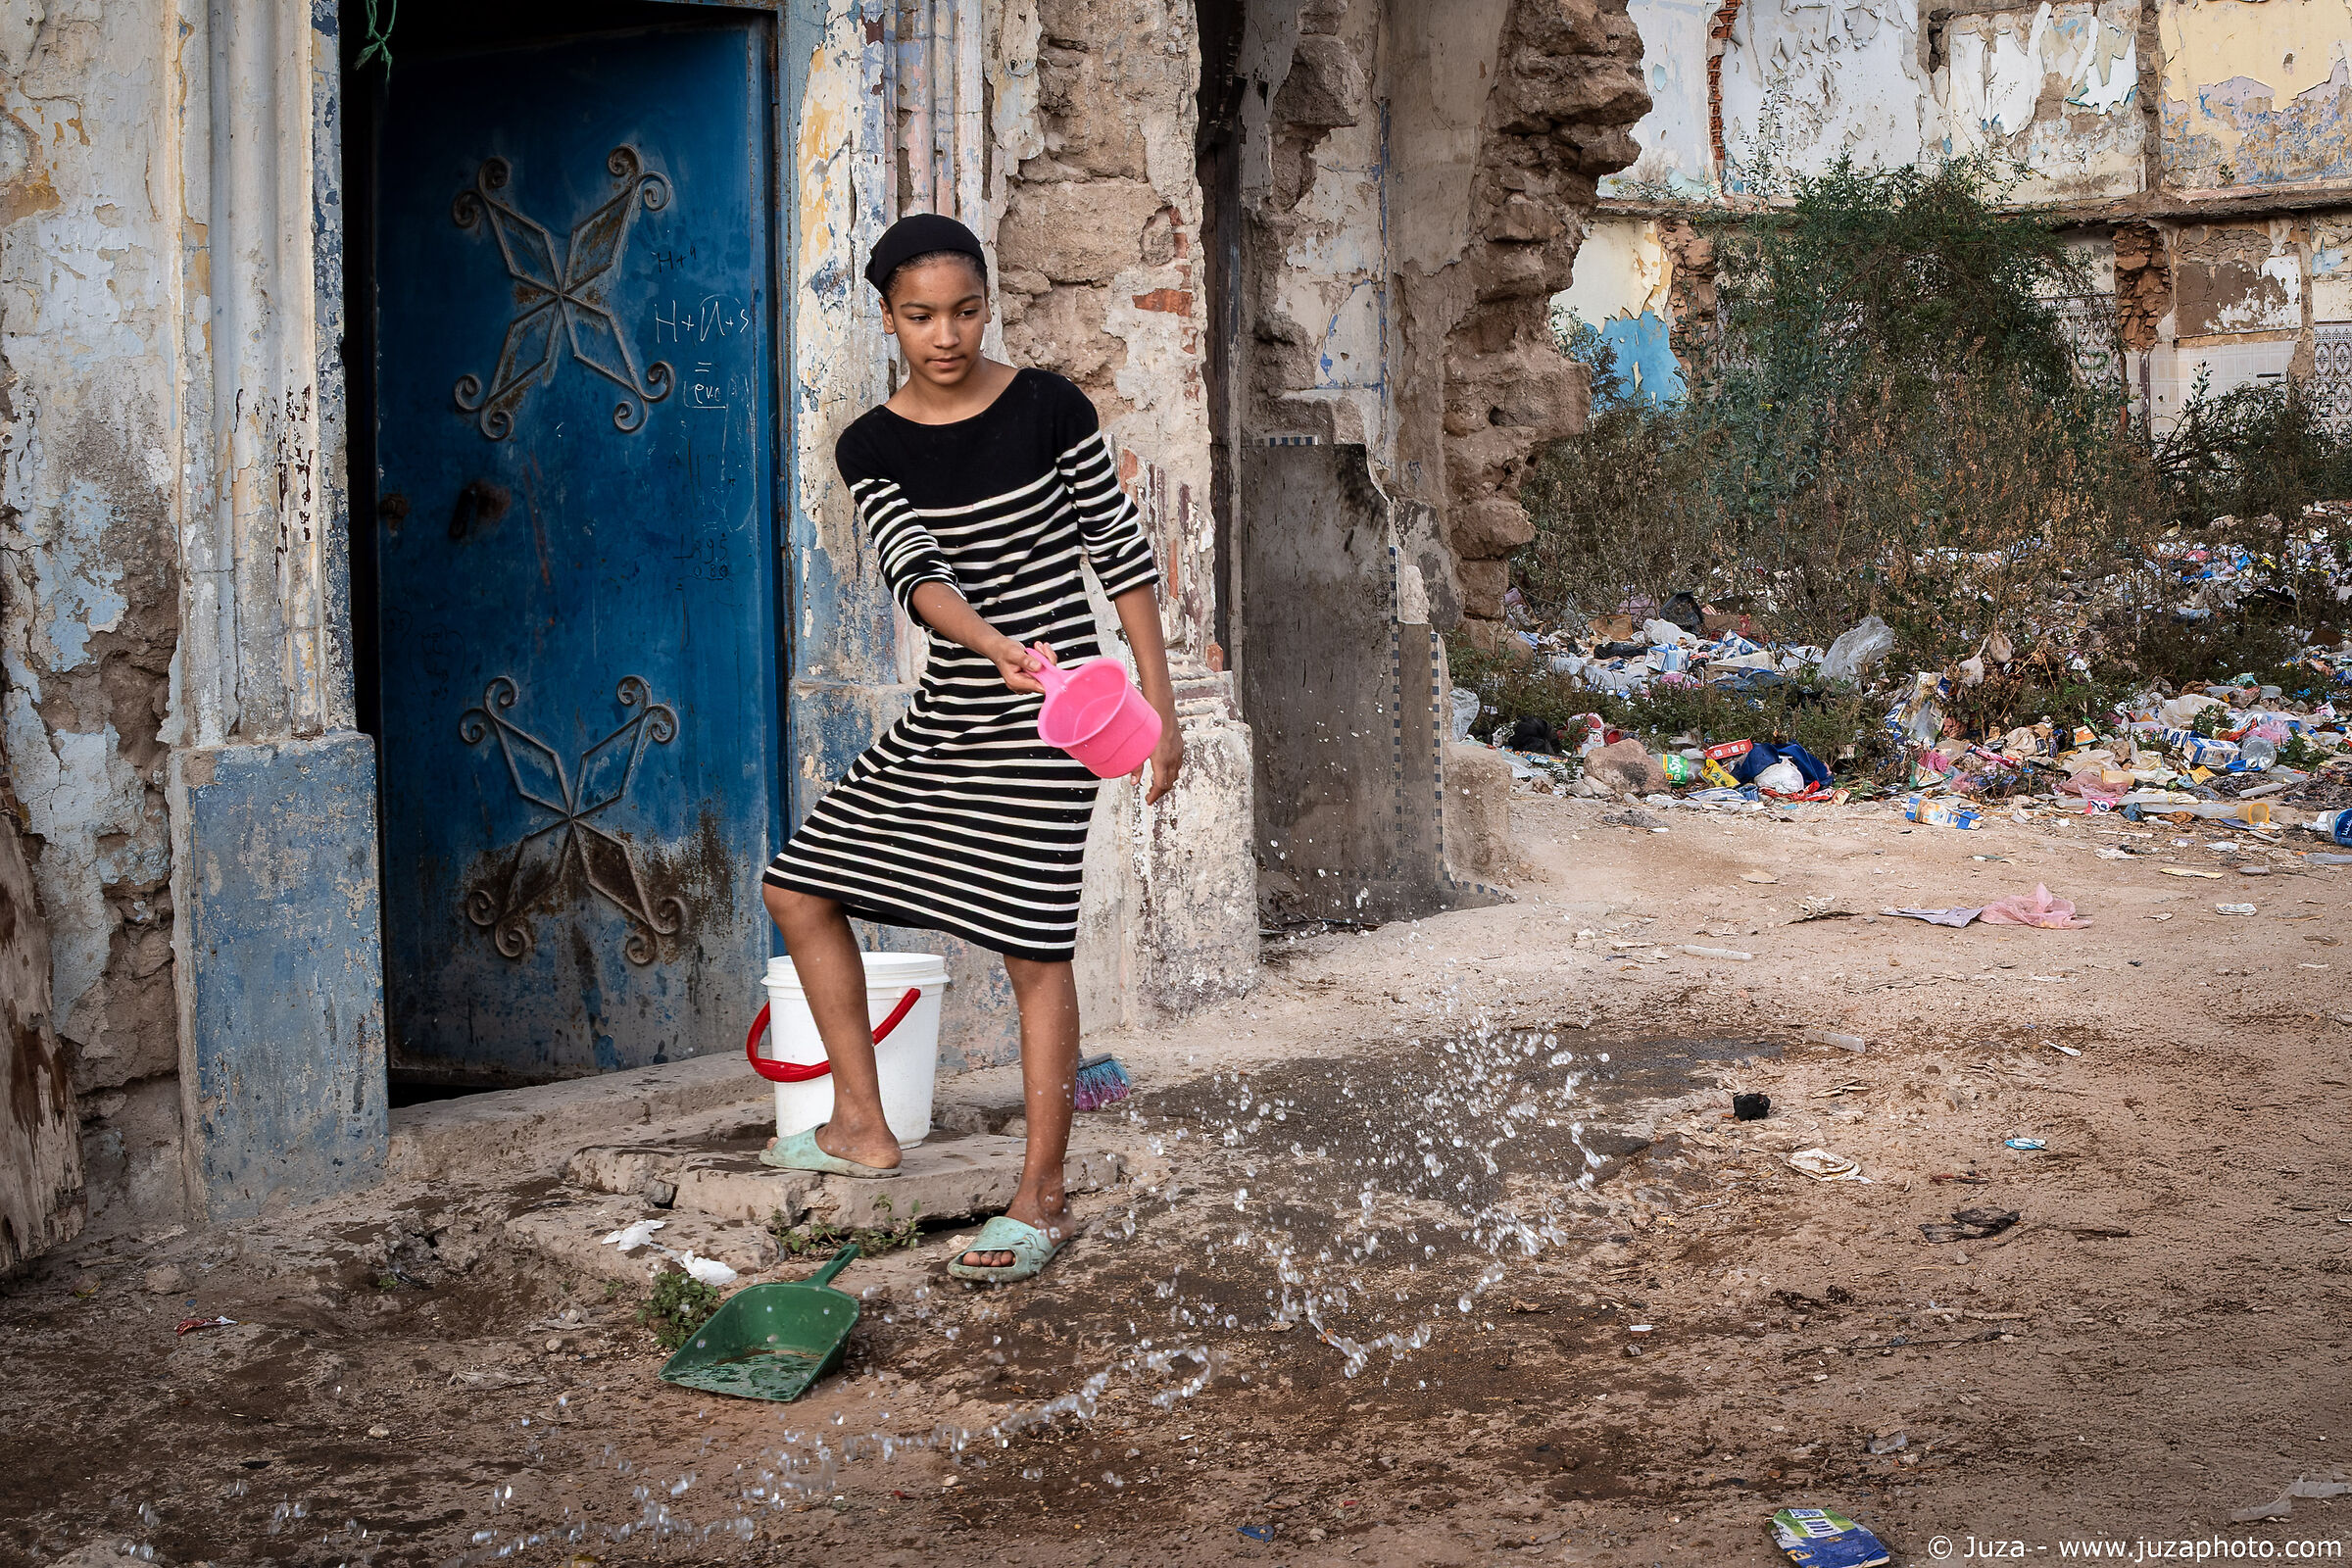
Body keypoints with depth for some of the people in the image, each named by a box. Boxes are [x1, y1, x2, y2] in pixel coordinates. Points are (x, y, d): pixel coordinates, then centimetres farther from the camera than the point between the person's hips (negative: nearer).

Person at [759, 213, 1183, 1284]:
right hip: (944, 715, 6)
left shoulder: (1049, 410, -7)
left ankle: (1042, 1199, 4)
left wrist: (1160, 706, -5)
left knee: (1033, 948, -7)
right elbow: (915, 571, -15)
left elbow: (1124, 555, -2)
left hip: (1044, 716, -6)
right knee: (801, 884, 8)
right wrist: (998, 646, -35)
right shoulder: (870, 449, 1)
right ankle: (862, 1128, 21)